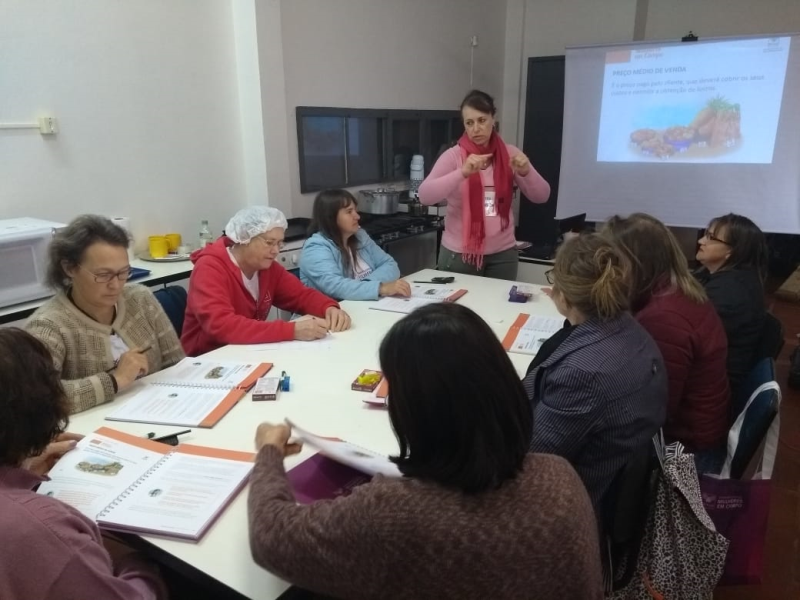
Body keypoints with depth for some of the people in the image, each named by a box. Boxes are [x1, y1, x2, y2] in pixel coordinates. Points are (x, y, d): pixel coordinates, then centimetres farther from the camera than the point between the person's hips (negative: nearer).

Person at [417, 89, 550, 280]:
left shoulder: (509, 154, 3)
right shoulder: (453, 155, -6)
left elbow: (541, 196, 1)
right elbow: (425, 195, -19)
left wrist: (526, 172, -18)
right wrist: (463, 172, -30)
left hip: (502, 253, 3)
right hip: (459, 253, -2)